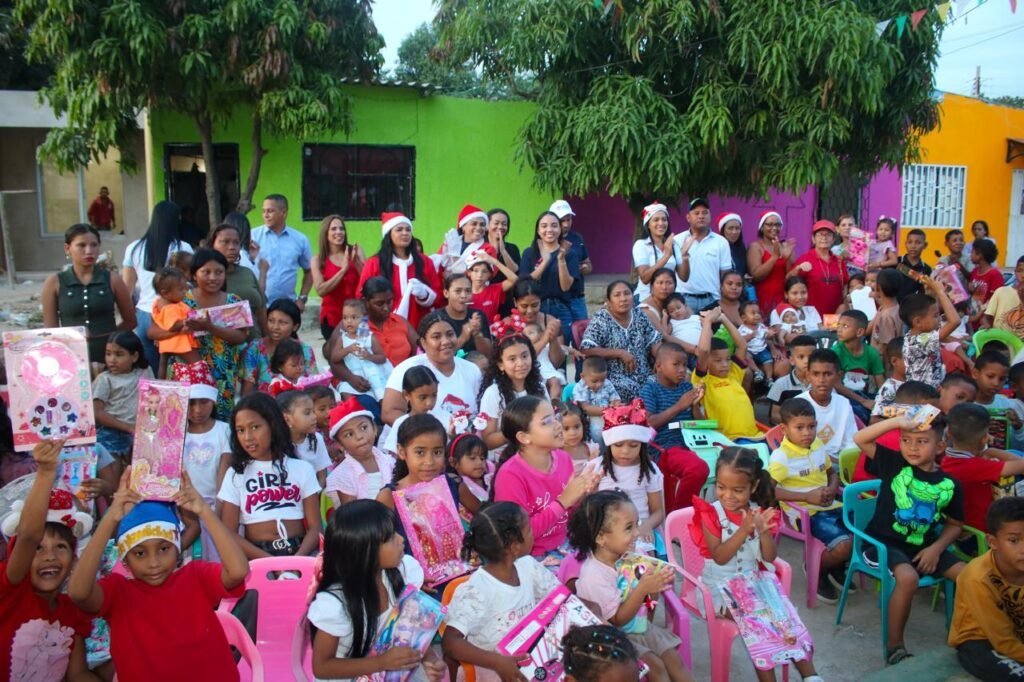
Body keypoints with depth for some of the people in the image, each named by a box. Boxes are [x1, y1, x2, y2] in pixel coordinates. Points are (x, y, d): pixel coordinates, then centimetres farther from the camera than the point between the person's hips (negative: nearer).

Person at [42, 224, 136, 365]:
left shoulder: (112, 280, 2)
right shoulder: (54, 283, 3)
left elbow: (130, 321, 10)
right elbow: (50, 331, 6)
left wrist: (107, 335, -1)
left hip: (109, 356, 0)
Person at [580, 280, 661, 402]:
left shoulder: (640, 317, 12)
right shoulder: (601, 319, -3)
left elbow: (655, 343, 15)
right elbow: (586, 350, -11)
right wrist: (620, 353, -15)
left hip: (643, 376, 5)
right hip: (614, 378, -5)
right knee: (629, 389, -34)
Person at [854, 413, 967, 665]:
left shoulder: (949, 485, 0)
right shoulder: (894, 464, -7)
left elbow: (954, 524, 11)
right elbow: (860, 439, -17)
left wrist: (936, 548, -7)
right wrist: (897, 421, -27)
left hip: (924, 547, 4)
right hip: (885, 543, -4)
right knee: (908, 578, -31)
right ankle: (894, 645, -15)